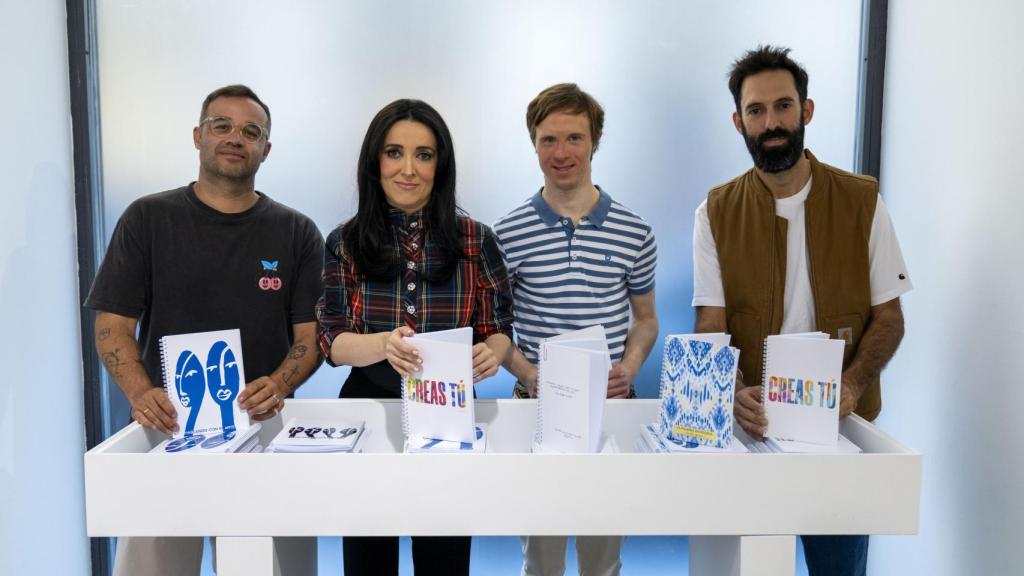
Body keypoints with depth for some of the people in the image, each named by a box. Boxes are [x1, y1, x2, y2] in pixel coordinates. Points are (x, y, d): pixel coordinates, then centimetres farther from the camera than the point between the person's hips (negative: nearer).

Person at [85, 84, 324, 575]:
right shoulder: (147, 219, 3)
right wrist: (142, 394, -17)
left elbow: (311, 335, 2)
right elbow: (112, 325, 1)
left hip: (263, 427, 1)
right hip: (167, 426, 0)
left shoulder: (297, 233, 5)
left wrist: (278, 385, -18)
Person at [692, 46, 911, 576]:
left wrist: (852, 382, -19)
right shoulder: (717, 213, -3)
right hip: (752, 423, 0)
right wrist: (736, 392, -25)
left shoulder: (862, 201, -2)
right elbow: (711, 325, -6)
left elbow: (888, 317, 0)